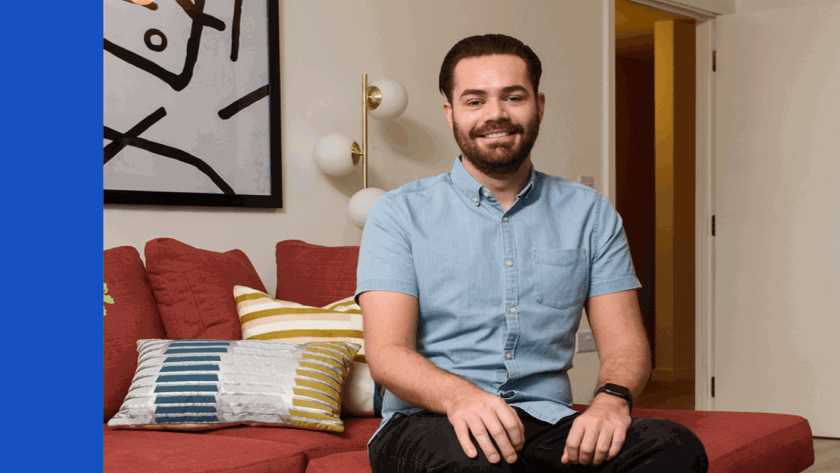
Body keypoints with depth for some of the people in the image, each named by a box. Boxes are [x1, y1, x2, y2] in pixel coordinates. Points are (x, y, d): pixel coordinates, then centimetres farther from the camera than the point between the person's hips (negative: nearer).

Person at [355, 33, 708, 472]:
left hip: (547, 421, 3)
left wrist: (612, 398, -18)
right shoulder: (399, 214, 4)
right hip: (427, 423, -2)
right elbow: (387, 353, -7)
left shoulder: (590, 214, 13)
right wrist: (460, 396, -29)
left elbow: (625, 343, 7)